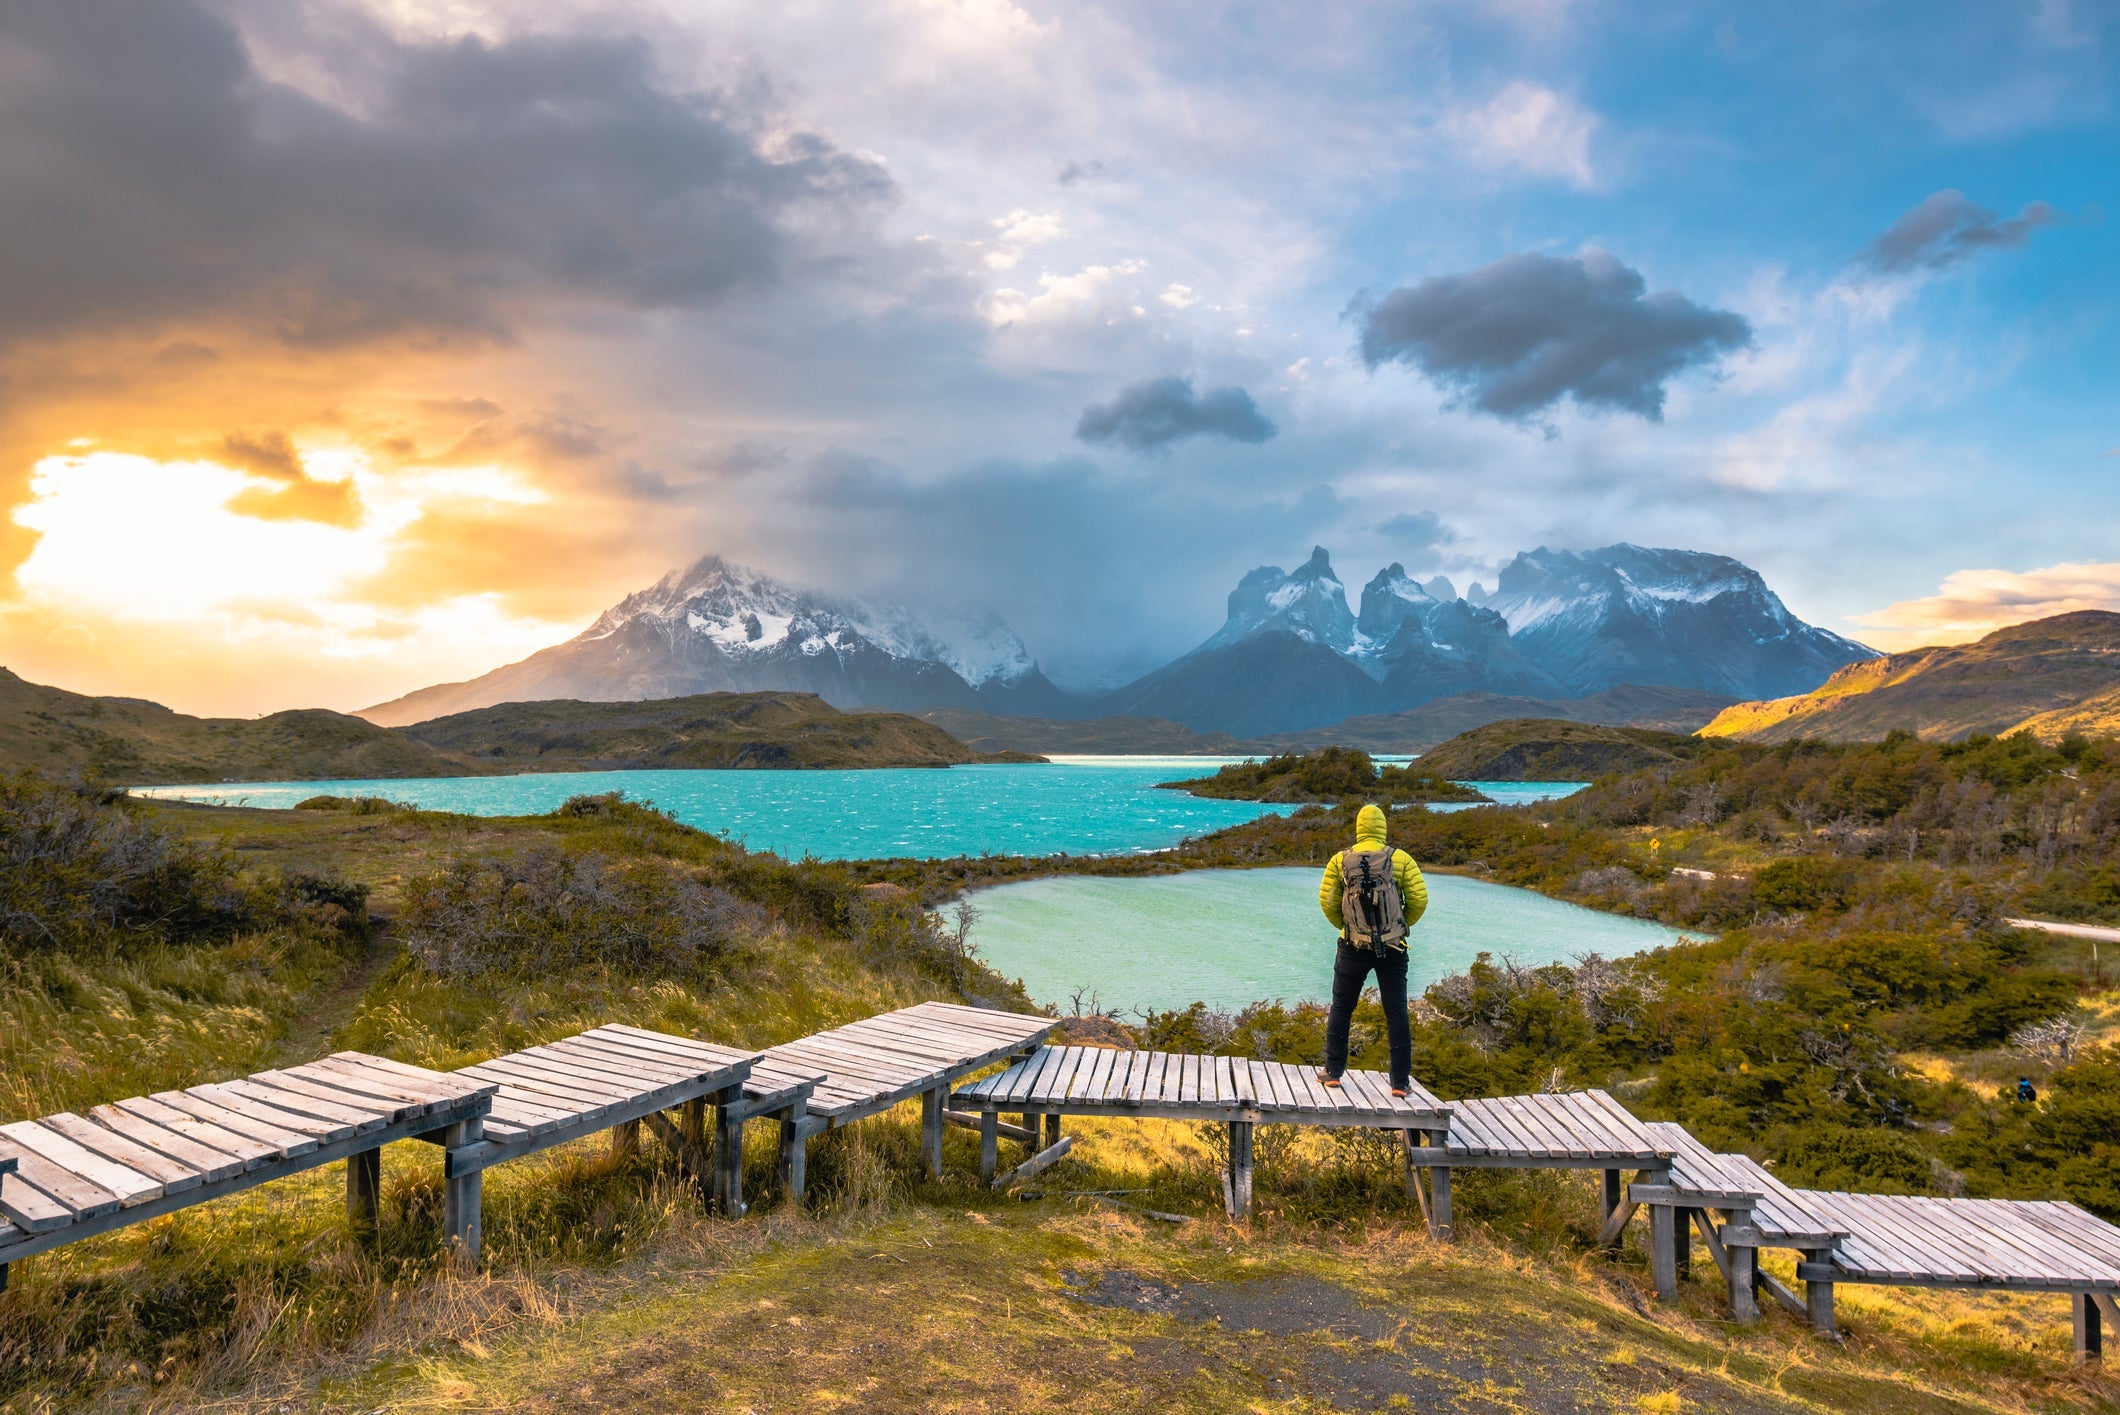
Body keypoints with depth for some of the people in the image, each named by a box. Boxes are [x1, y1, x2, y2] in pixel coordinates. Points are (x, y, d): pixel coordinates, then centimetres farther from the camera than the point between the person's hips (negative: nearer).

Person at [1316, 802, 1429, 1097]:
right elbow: (1419, 899, -5)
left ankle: (1333, 1072, 14)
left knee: (1341, 1008, 12)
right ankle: (1400, 1081, 9)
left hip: (1353, 948, 0)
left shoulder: (1340, 860, -1)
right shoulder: (1401, 859, -3)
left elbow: (1327, 901, -3)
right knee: (1396, 1012, 7)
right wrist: (1401, 926, 11)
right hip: (1393, 949, 0)